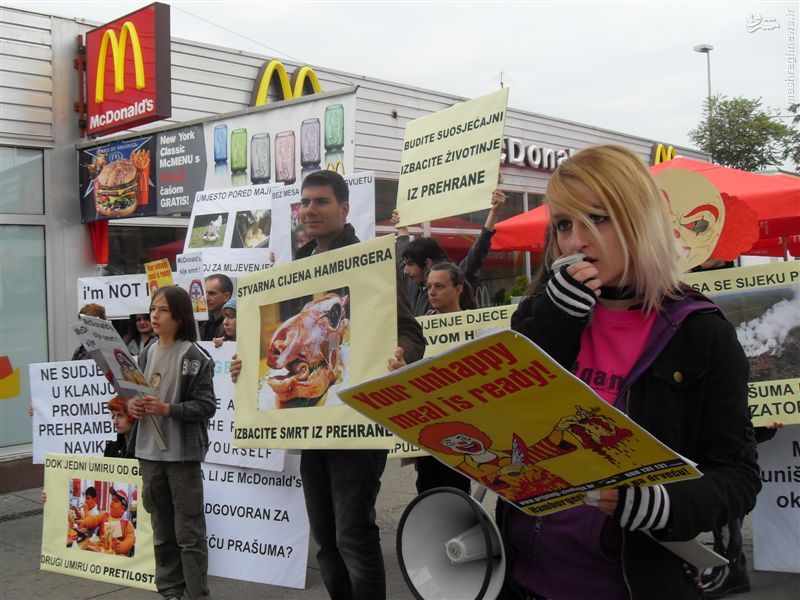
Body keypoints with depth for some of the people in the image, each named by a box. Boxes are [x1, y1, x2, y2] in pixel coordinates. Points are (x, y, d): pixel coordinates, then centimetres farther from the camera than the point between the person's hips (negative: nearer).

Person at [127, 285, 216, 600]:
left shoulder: (195, 357, -10)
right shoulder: (146, 355, 8)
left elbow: (206, 406, -13)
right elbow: (136, 395, 16)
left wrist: (166, 409, -22)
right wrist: (132, 405, -6)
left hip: (182, 454, -6)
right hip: (149, 452, 6)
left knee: (189, 532, 0)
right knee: (161, 530, 15)